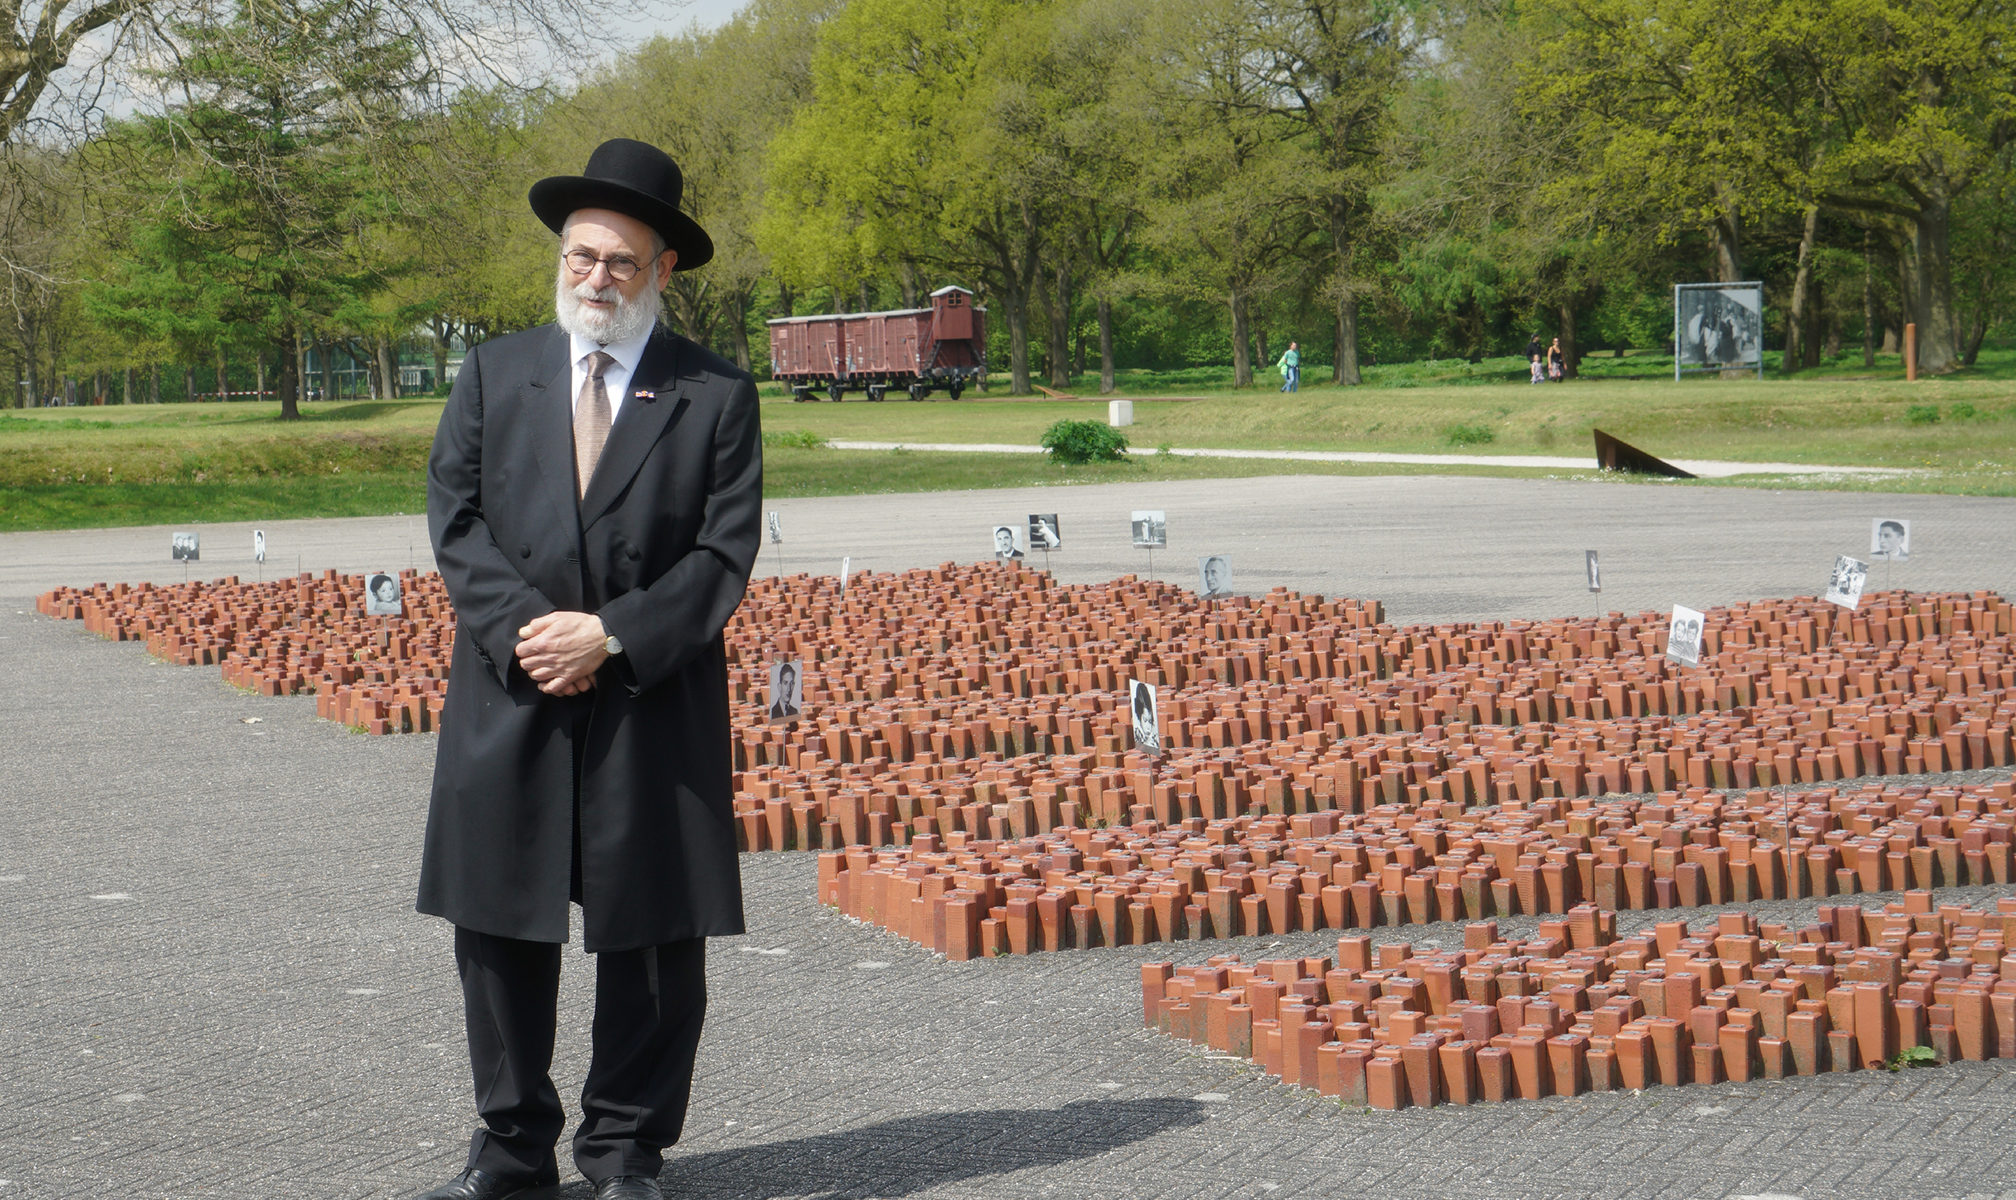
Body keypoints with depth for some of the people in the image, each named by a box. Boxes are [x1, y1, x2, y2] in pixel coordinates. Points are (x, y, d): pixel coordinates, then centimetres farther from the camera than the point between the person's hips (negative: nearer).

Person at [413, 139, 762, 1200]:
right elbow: (455, 517, 3)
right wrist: (520, 628, -12)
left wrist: (612, 634, -14)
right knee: (499, 927, 6)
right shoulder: (494, 374, 10)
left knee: (652, 936, 4)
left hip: (655, 705, -2)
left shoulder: (715, 394, 2)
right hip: (510, 702, 2)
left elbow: (724, 551, -4)